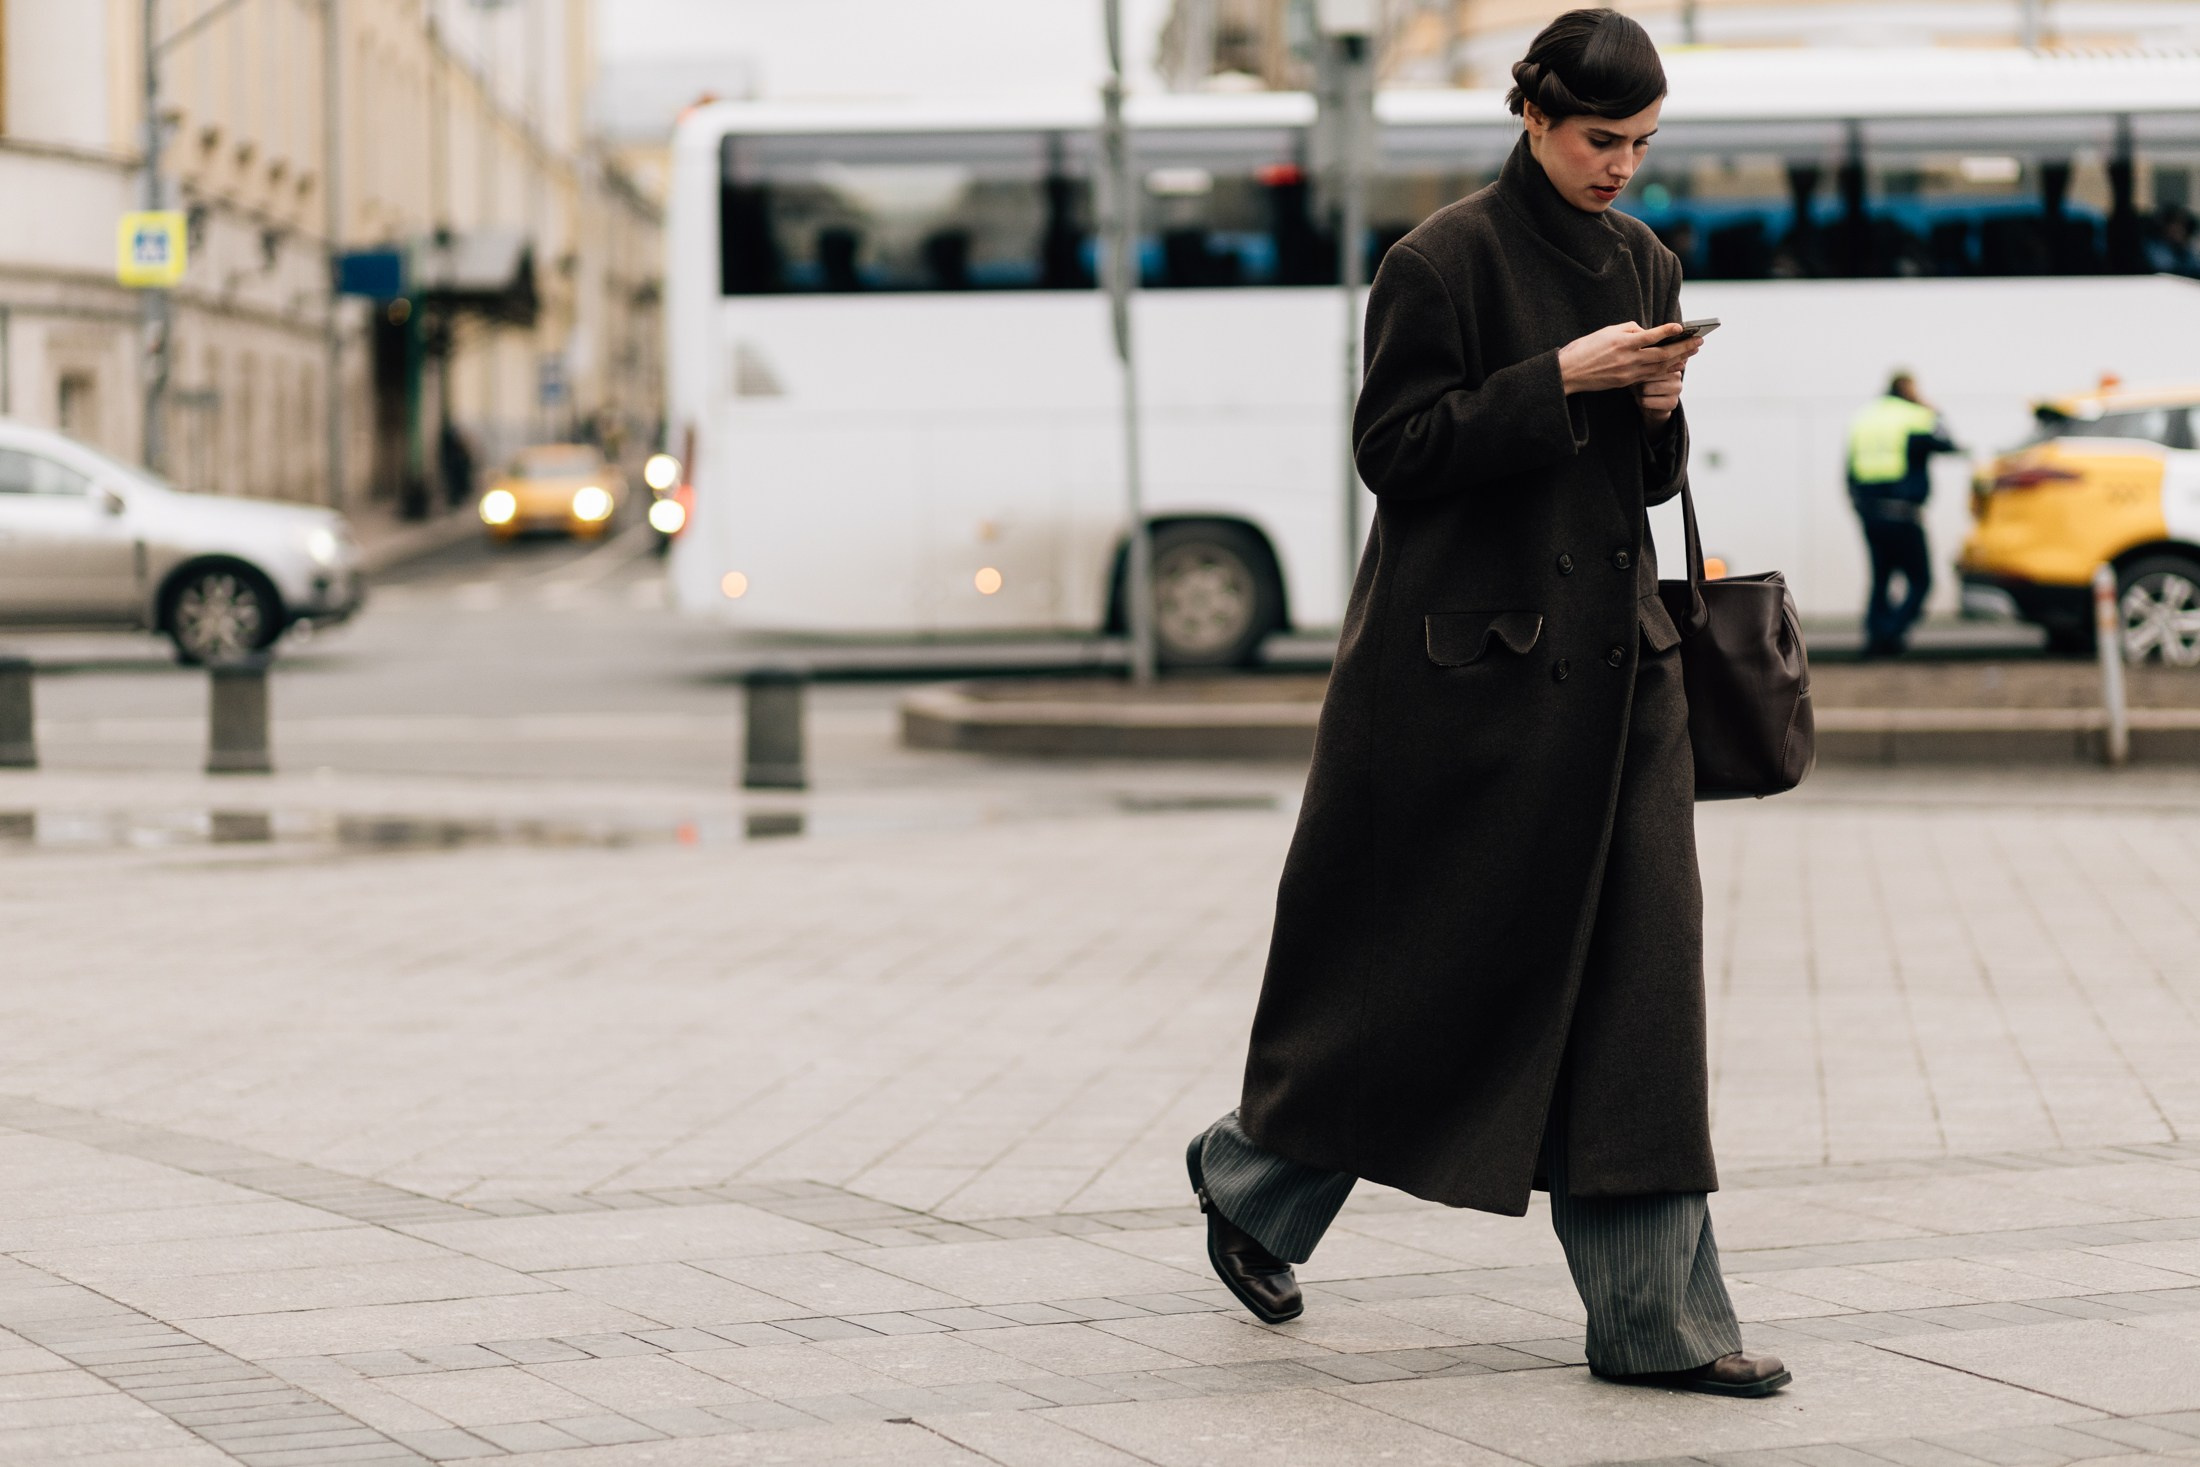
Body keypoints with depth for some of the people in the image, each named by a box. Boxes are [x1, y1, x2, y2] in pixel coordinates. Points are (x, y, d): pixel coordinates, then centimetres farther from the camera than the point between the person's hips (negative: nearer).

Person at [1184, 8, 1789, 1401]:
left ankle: (1654, 1315, 0)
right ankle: (1255, 1175, 28)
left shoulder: (1645, 266, 12)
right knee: (1422, 957, 3)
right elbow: (1396, 449, -12)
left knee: (1639, 962, -1)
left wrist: (1659, 407, -4)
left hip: (1613, 660, 6)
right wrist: (1560, 381, -18)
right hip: (1467, 665, -6)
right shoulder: (1443, 262, -8)